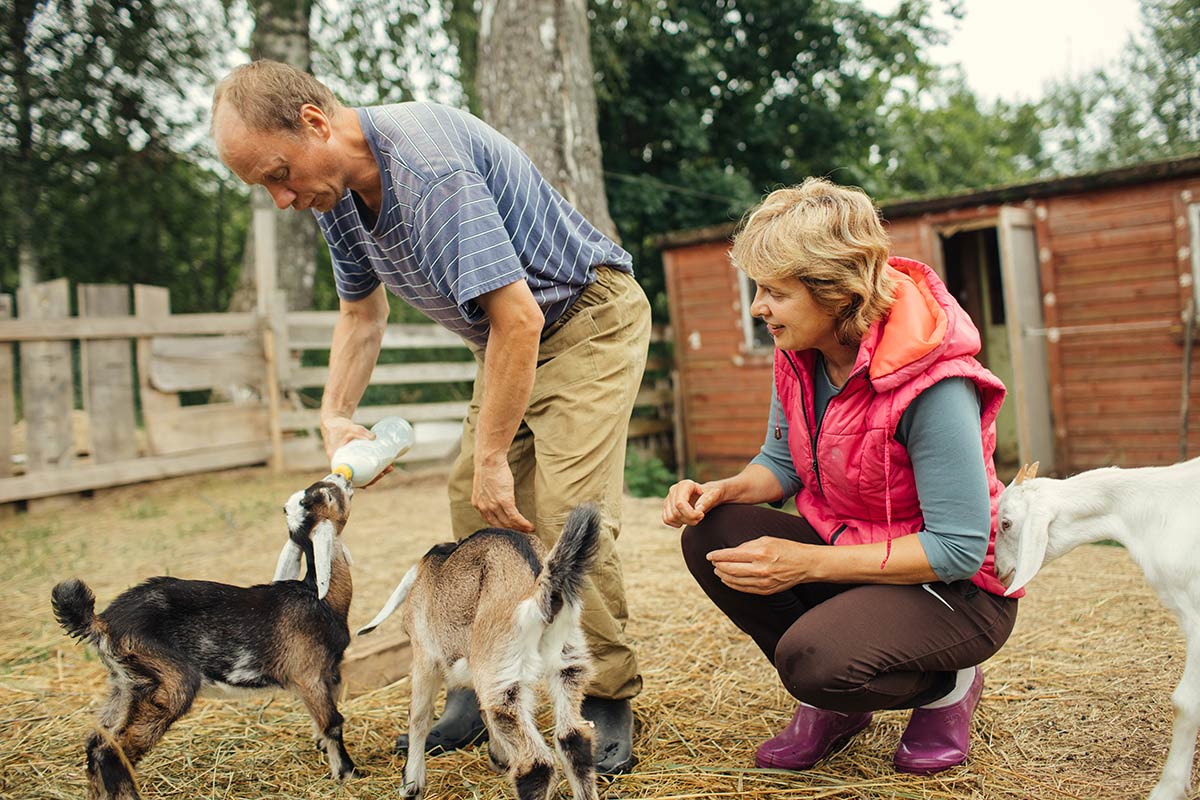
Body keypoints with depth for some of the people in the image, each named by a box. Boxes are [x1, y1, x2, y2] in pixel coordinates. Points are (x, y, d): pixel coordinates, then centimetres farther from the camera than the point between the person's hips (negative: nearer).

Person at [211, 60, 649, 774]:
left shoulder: (428, 165, -32)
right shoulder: (334, 188, -2)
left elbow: (518, 320, -33)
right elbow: (363, 312, 13)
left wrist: (492, 457, -25)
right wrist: (335, 418, 1)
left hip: (589, 319, -8)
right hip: (510, 336, 8)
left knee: (567, 512, -18)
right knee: (474, 509, 1)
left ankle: (607, 705, -4)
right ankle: (480, 694, 12)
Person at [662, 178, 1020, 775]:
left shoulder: (932, 384, -29)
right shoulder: (799, 354, -6)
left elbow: (959, 549, -27)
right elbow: (782, 463, 9)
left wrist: (807, 563, -28)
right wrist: (720, 491, -14)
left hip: (958, 590, -7)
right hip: (847, 548, 7)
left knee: (817, 660, -33)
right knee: (712, 536, -16)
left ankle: (946, 687, 4)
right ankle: (834, 701, 4)